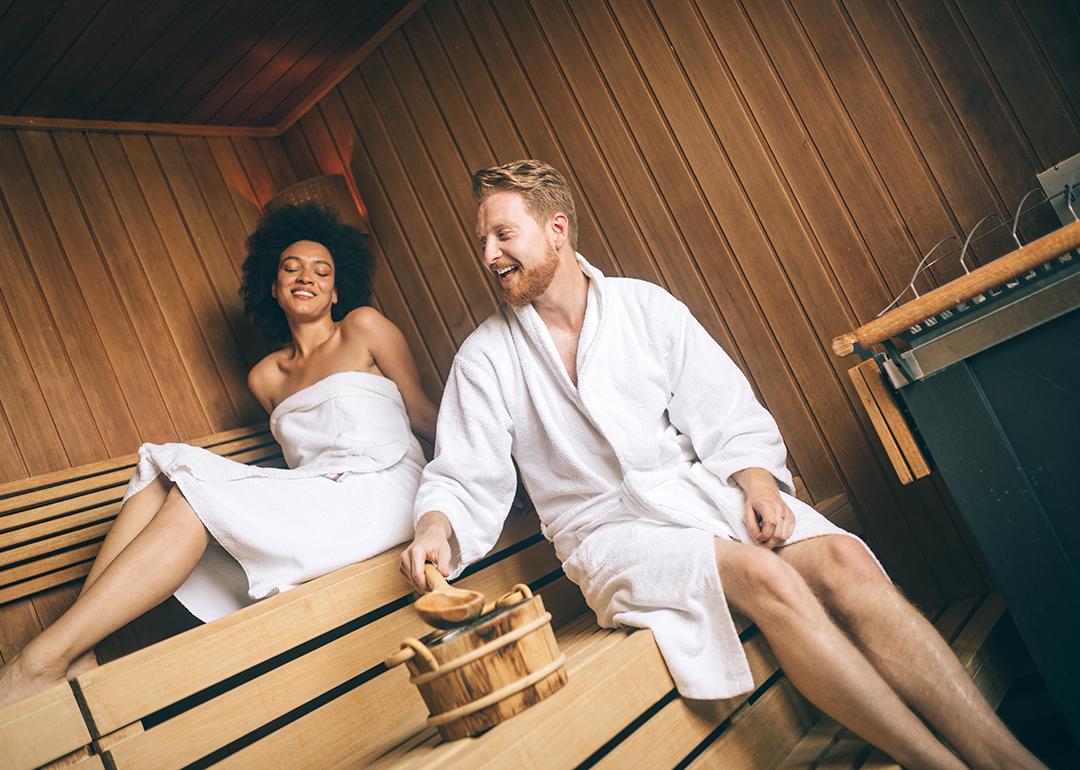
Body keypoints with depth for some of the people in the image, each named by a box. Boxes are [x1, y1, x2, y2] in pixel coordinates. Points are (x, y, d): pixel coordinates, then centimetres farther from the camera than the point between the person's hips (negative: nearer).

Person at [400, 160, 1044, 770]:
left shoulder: (646, 306, 6)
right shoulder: (485, 359, 3)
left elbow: (730, 418, 6)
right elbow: (467, 480, 1)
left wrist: (758, 480, -12)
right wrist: (438, 528, -20)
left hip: (699, 486, 3)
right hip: (611, 530, -2)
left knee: (842, 559, -24)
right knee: (766, 577, -30)